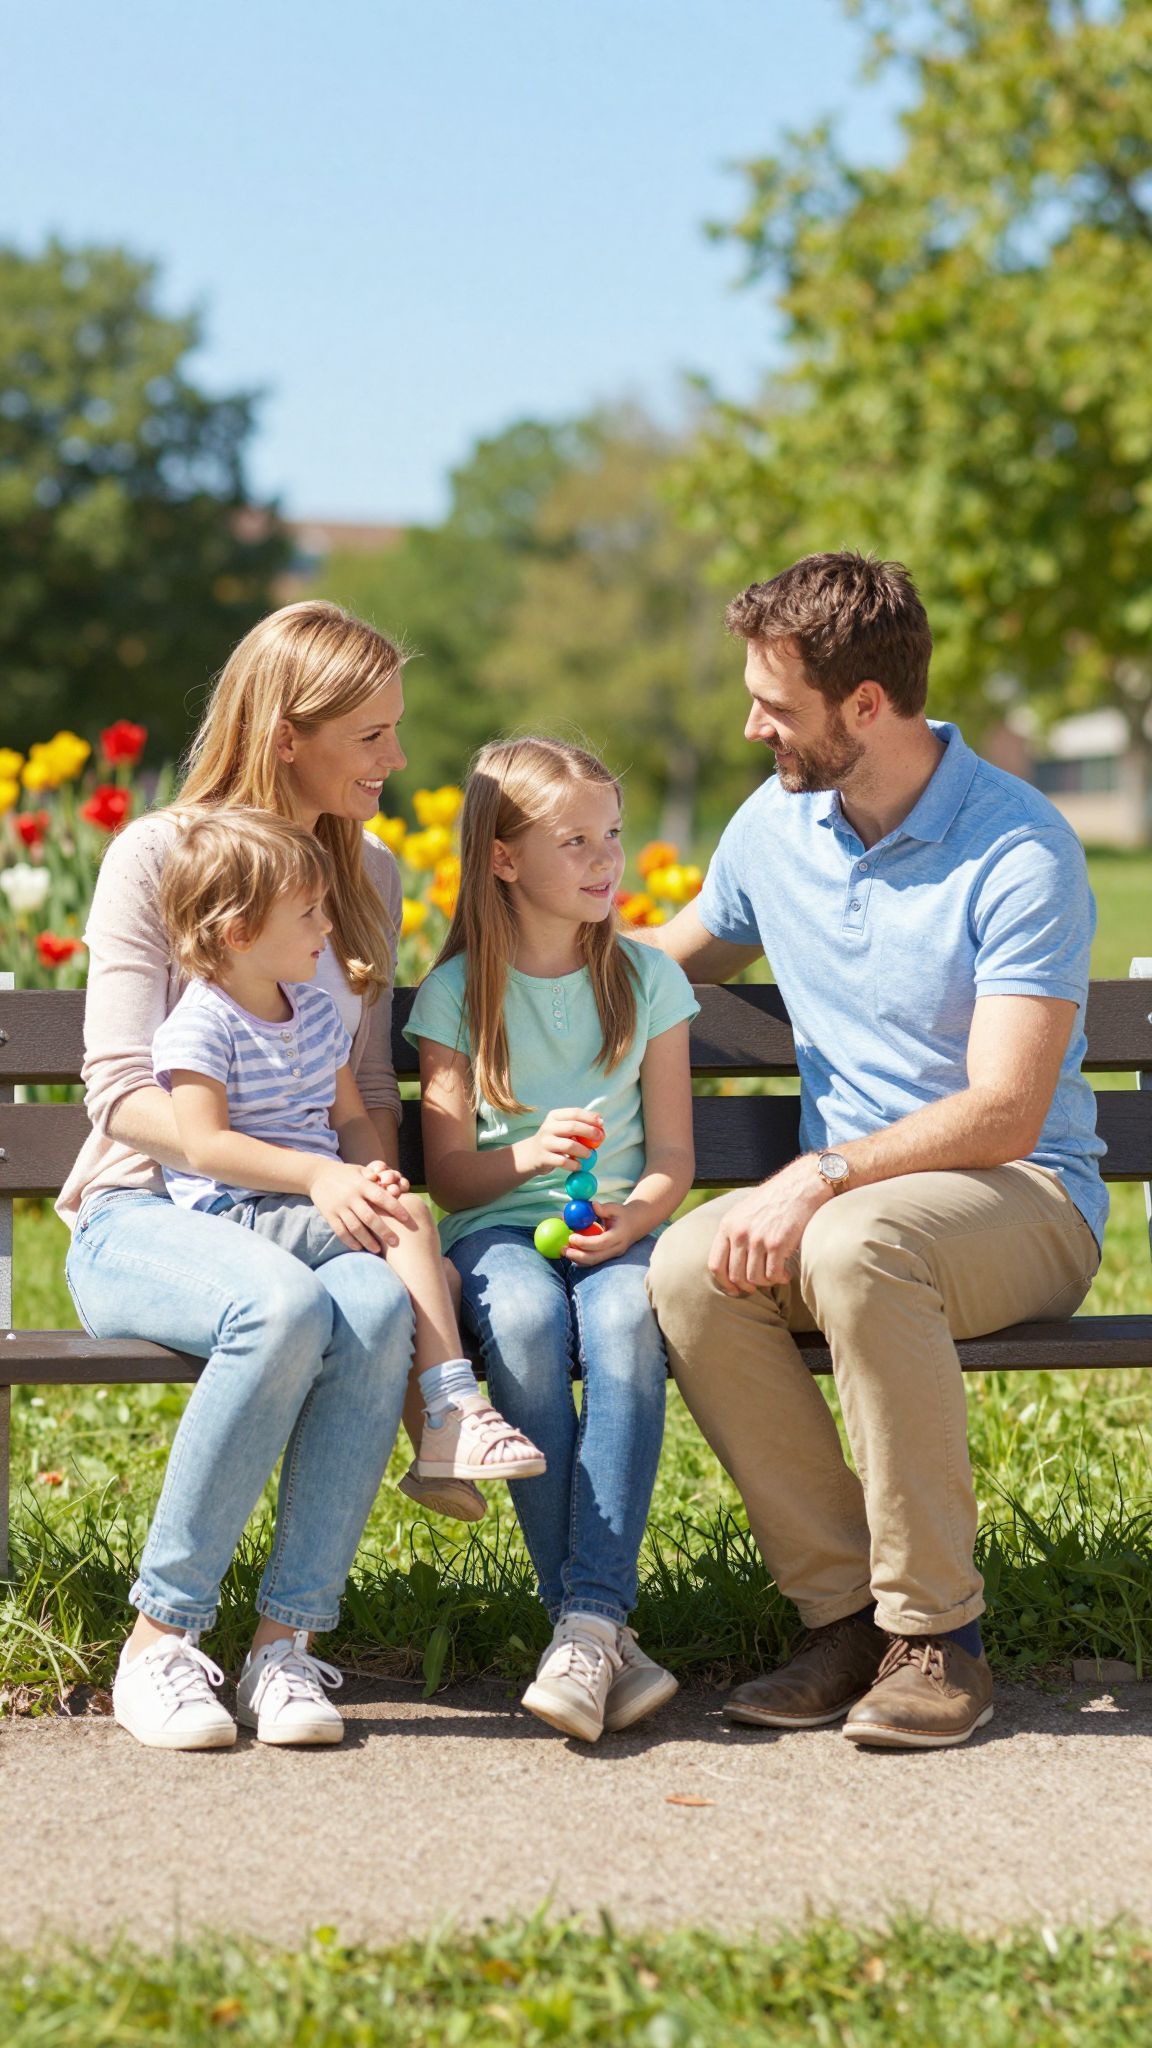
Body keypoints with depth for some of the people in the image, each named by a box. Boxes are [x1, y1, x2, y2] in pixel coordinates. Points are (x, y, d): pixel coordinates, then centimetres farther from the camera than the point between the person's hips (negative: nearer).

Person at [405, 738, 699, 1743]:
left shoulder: (648, 979, 10)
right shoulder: (456, 993, 5)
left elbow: (673, 1157, 8)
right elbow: (449, 1173, 3)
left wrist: (633, 1215, -15)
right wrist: (526, 1154, -19)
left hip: (615, 1228, 1)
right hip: (497, 1227, -1)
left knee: (625, 1314, -35)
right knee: (526, 1318, -36)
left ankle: (590, 1620, -39)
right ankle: (599, 1628, -32)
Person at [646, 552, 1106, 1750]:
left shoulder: (1021, 852, -14)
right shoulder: (772, 828, 7)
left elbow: (1004, 1115, -21)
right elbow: (678, 957, 29)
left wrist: (823, 1177, -30)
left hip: (1027, 1200, -6)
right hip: (840, 1196, 6)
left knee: (858, 1246, -39)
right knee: (686, 1273, -27)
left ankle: (937, 1636, -25)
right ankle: (846, 1615, -17)